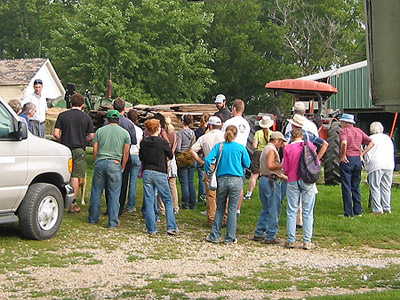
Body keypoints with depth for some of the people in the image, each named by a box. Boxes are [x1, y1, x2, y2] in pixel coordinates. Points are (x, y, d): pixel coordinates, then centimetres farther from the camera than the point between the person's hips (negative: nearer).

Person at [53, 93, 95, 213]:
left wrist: (63, 141, 13)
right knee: (75, 176, 2)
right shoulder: (86, 117, 0)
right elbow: (91, 136, -1)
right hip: (79, 150, -1)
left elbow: (56, 133, -5)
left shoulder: (62, 115, 1)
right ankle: (72, 203, 1)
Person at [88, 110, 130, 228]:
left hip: (100, 162, 2)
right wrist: (122, 168, 9)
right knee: (114, 194, 2)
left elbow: (95, 150, 5)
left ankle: (93, 218, 19)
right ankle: (113, 222, 2)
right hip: (115, 164, -2)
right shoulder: (124, 133, 6)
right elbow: (126, 152, 2)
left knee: (96, 192, 11)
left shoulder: (100, 131, 9)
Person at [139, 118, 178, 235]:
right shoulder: (162, 141, -8)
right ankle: (171, 227, 2)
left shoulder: (144, 142, 2)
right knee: (168, 201, 7)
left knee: (149, 201, 7)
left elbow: (141, 157, 12)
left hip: (147, 173, 3)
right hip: (160, 173, -3)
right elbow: (170, 156, 4)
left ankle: (151, 228, 7)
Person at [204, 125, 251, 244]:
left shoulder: (219, 146, 0)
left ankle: (215, 236, 13)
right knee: (232, 209, 5)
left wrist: (209, 172, 7)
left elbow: (208, 160, -9)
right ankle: (230, 238, 9)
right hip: (236, 180, -1)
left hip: (221, 180, 1)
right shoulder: (240, 148, -2)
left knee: (220, 208, 13)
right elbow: (247, 164, 4)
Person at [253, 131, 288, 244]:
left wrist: (283, 176, 23)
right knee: (274, 210, -4)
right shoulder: (272, 150, -11)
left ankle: (259, 234, 17)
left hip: (263, 179, 10)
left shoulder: (266, 149, 21)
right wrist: (283, 165, -17)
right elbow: (270, 166, -25)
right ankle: (270, 236, -3)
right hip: (272, 182, -10)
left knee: (266, 209, 16)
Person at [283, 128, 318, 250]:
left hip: (293, 181, 0)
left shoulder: (287, 148, 1)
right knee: (308, 211, 2)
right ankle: (307, 241, 1)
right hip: (308, 181, 0)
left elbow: (285, 168, 2)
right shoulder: (309, 145, 1)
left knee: (292, 211, 5)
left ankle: (291, 240, 3)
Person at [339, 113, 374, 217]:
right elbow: (371, 143, 9)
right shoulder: (359, 131, 12)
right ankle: (358, 211, 17)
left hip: (347, 161, -6)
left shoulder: (344, 131, -6)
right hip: (358, 160, 6)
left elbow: (344, 143, -27)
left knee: (346, 187, -1)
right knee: (356, 187, 15)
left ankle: (349, 213, -2)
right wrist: (362, 154, 8)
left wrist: (343, 155, -15)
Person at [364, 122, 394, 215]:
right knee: (386, 187, 10)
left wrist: (366, 165, 9)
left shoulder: (371, 138, 2)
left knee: (375, 187, -3)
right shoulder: (388, 138, 18)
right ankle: (387, 207, 9)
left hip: (376, 165, -5)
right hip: (389, 165, 5)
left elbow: (368, 153, -2)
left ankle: (377, 209, -9)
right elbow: (392, 152, 20)